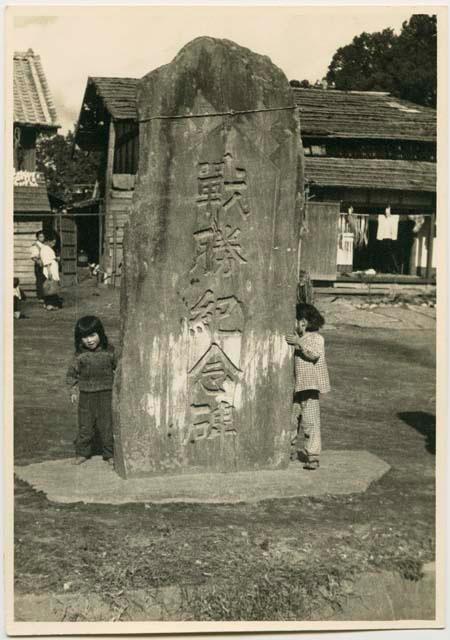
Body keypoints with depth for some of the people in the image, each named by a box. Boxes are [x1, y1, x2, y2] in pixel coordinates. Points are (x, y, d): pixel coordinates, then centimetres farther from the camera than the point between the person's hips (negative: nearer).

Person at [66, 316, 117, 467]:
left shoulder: (109, 351, -3)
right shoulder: (80, 354, -3)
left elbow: (117, 368, 7)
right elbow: (72, 372, 4)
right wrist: (73, 390, -1)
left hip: (106, 393, -1)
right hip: (86, 394, 1)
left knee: (107, 425, 3)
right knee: (85, 425, 8)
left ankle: (109, 454, 14)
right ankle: (82, 453, 21)